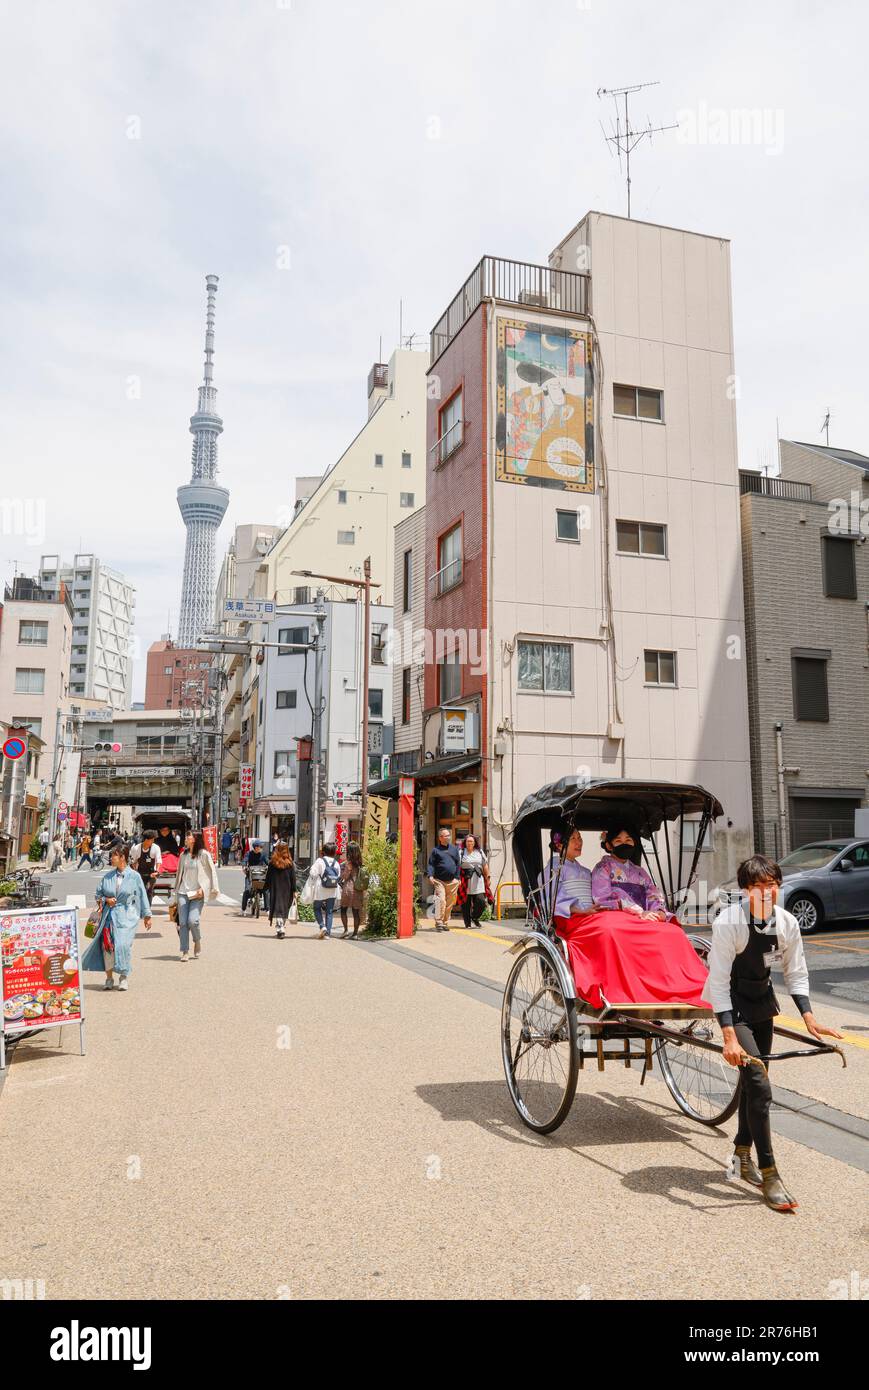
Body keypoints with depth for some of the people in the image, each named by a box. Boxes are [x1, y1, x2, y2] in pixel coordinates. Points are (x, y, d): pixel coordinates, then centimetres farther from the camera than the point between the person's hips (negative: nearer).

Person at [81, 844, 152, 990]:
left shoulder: (134, 876, -1)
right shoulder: (107, 876, 9)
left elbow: (142, 896, 3)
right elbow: (98, 894, 16)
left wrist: (147, 915, 5)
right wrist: (106, 900, -6)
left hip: (127, 916, -3)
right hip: (109, 915, 3)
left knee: (123, 944, -11)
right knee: (107, 944, -3)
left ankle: (124, 977, 4)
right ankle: (109, 977, 11)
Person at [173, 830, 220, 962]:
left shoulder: (204, 854, -4)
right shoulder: (183, 855, 11)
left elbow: (212, 872, -3)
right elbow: (178, 874, 18)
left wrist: (203, 888, -11)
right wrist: (176, 896, 18)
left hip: (197, 893, -4)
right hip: (183, 892, 4)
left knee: (193, 920, -15)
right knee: (183, 922, -2)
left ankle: (197, 943, 12)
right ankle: (185, 952, 4)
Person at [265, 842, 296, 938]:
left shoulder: (272, 863, -4)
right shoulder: (290, 863, -2)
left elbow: (268, 876, 0)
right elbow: (293, 878, -1)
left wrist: (266, 887, 11)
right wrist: (294, 891, 3)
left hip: (275, 889, -1)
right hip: (286, 889, 1)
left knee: (277, 908, -2)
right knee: (284, 908, 13)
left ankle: (279, 928, -17)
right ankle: (280, 928, 18)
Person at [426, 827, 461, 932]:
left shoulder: (454, 849, 13)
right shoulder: (435, 850, 4)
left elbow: (458, 864, 13)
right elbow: (430, 864, 0)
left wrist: (457, 877, 4)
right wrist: (430, 875, -16)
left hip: (452, 881, 3)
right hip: (439, 880, -3)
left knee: (450, 903, 7)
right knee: (440, 900, -14)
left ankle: (445, 923, 18)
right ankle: (438, 922, -13)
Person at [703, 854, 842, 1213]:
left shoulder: (787, 922, -10)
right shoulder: (728, 922, -26)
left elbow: (796, 973, 4)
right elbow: (718, 981, -25)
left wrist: (808, 1017, -7)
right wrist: (729, 1036, -31)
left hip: (762, 998, 6)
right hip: (732, 1003, -6)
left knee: (753, 1077, 14)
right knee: (759, 1084, -13)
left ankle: (742, 1156, 32)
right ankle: (768, 1176, -3)